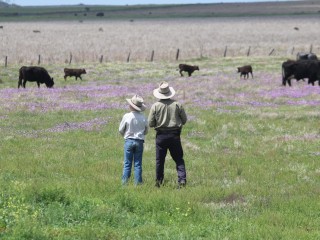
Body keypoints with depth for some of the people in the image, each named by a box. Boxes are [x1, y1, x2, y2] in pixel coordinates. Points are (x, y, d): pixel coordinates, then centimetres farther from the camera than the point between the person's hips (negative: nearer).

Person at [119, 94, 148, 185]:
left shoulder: (127, 116, -10)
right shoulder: (143, 117, -5)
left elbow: (121, 130, -1)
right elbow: (146, 131, 7)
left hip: (129, 141, -1)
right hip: (139, 141, 1)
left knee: (127, 163, 5)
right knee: (138, 164, 7)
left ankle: (125, 182, 3)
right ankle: (138, 182, 6)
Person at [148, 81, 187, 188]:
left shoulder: (155, 106, -7)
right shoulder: (177, 105, -5)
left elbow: (150, 123, -5)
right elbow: (184, 120, 4)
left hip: (161, 135, 0)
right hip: (175, 135, 0)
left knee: (159, 160, 11)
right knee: (178, 159, 5)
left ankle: (158, 181, 16)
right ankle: (182, 179, -9)